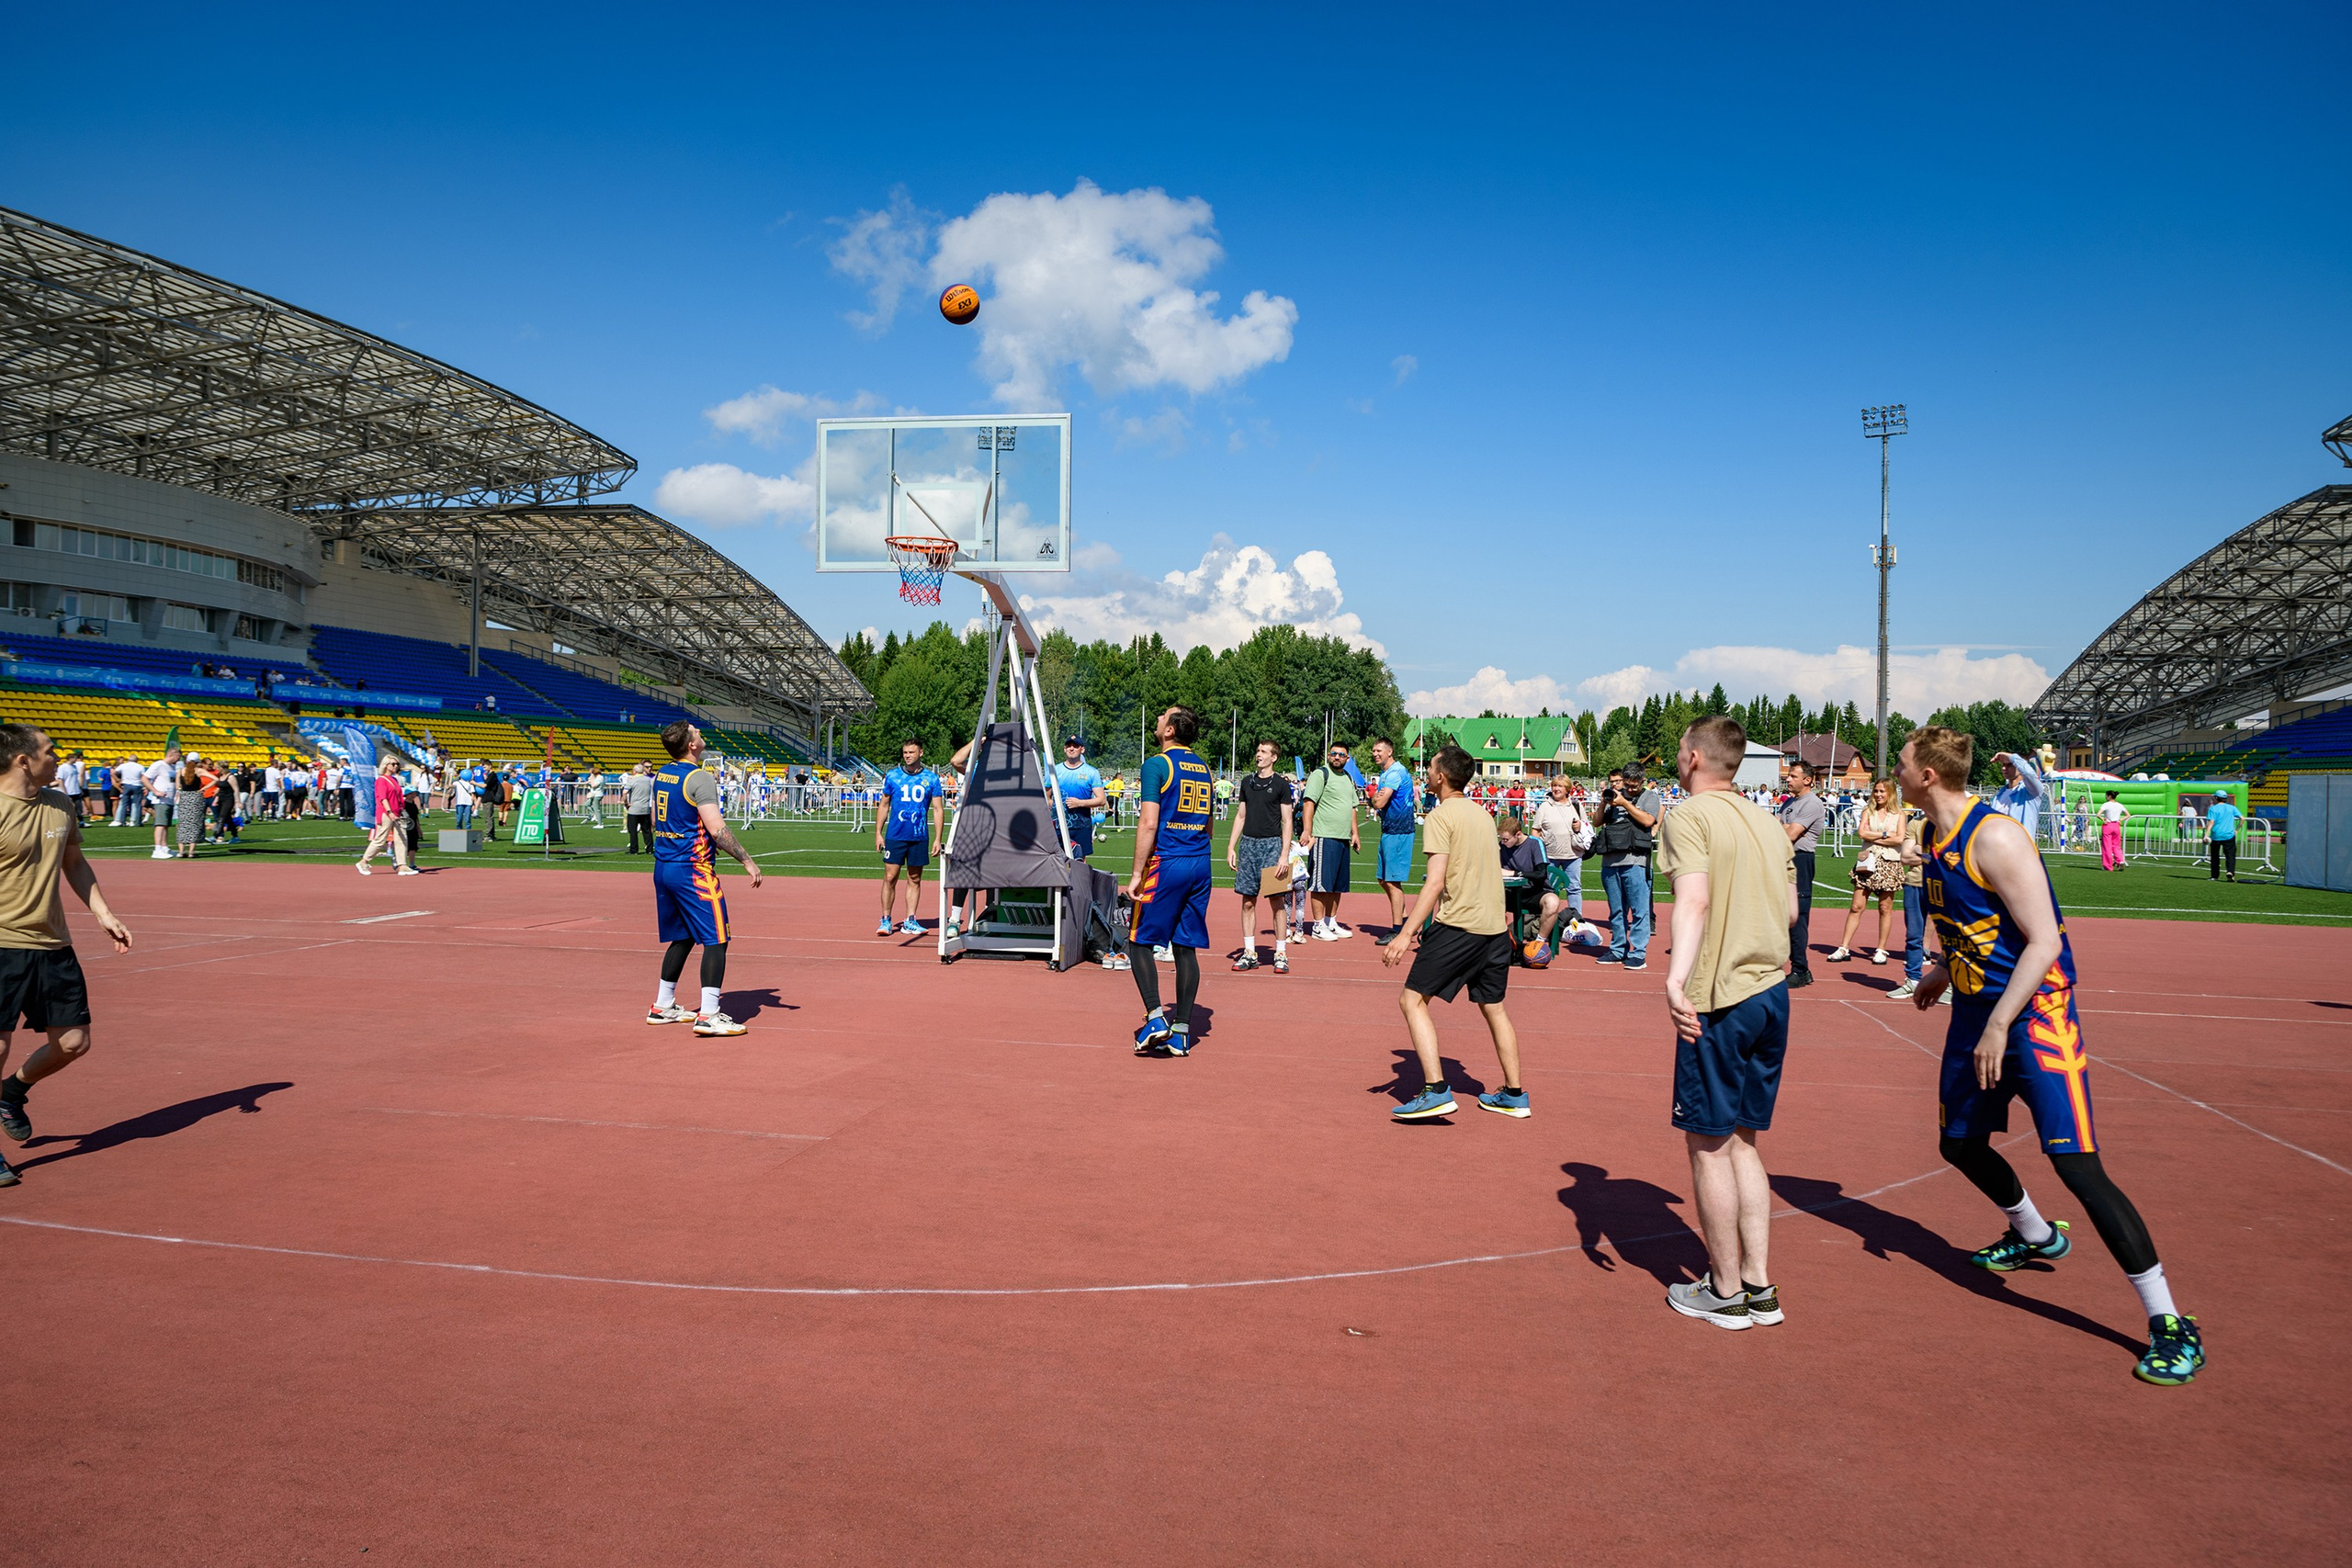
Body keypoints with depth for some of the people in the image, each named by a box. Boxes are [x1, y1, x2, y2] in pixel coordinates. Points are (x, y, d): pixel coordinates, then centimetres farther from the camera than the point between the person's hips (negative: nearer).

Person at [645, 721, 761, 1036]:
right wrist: (747, 861, -15)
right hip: (693, 870, -9)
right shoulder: (699, 777, -15)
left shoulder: (662, 774, 11)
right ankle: (708, 1015, -11)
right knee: (715, 939, -5)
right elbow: (716, 829, -20)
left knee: (682, 938, 19)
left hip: (663, 868, 9)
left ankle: (662, 1007, 24)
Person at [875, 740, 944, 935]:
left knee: (915, 880, 6)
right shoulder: (892, 776, 5)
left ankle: (910, 921, 11)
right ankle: (885, 920, 5)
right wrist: (878, 833, 4)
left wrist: (937, 839, -1)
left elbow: (937, 809, 5)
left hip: (920, 837, 1)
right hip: (895, 836, -1)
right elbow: (883, 805, 10)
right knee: (890, 878, -3)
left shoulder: (931, 778, 4)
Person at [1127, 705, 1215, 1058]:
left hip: (1166, 863, -6)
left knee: (1141, 941, 4)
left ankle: (1155, 1018, -7)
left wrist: (1136, 874, -14)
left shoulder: (1157, 764, -8)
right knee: (1186, 948, 7)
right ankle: (1181, 1034, 8)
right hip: (1200, 865, 7)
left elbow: (1149, 823, -15)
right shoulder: (1203, 768, 14)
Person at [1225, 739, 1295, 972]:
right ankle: (1249, 954, 10)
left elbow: (1287, 821, -3)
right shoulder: (1247, 782, 13)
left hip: (1272, 844, -4)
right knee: (1248, 902, 4)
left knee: (1277, 901, -4)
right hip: (1248, 843, 4)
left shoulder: (1281, 784, 0)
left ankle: (1281, 954, 2)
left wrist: (1284, 855, -11)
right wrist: (1231, 847, 9)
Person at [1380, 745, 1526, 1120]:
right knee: (1494, 1008, 18)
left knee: (1412, 999, -3)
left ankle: (1436, 1091, -12)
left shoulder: (1440, 816, -8)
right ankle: (1514, 1095, 23)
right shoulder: (1482, 814, 15)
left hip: (1458, 925, -8)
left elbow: (1435, 882, -17)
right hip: (1496, 925, 8)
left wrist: (1406, 934, -19)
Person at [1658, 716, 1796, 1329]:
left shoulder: (1690, 815, -10)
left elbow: (1694, 900, -25)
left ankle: (1725, 1293, 13)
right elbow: (1790, 910, 18)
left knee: (1707, 1144, 4)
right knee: (1742, 1141, 17)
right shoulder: (1767, 821, 12)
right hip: (1773, 995, 8)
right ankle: (1759, 1286, 20)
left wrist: (1676, 979, -36)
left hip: (1719, 1001, -8)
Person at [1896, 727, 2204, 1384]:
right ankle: (2036, 1237, 47)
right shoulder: (1936, 840, 6)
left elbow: (2043, 941, -23)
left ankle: (2170, 1324, -6)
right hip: (1976, 1009, 9)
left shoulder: (1995, 837, -22)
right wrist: (1943, 971, 21)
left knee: (2075, 1163, -15)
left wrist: (1998, 1026, -26)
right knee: (1960, 1144, 19)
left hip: (2034, 1012, -9)